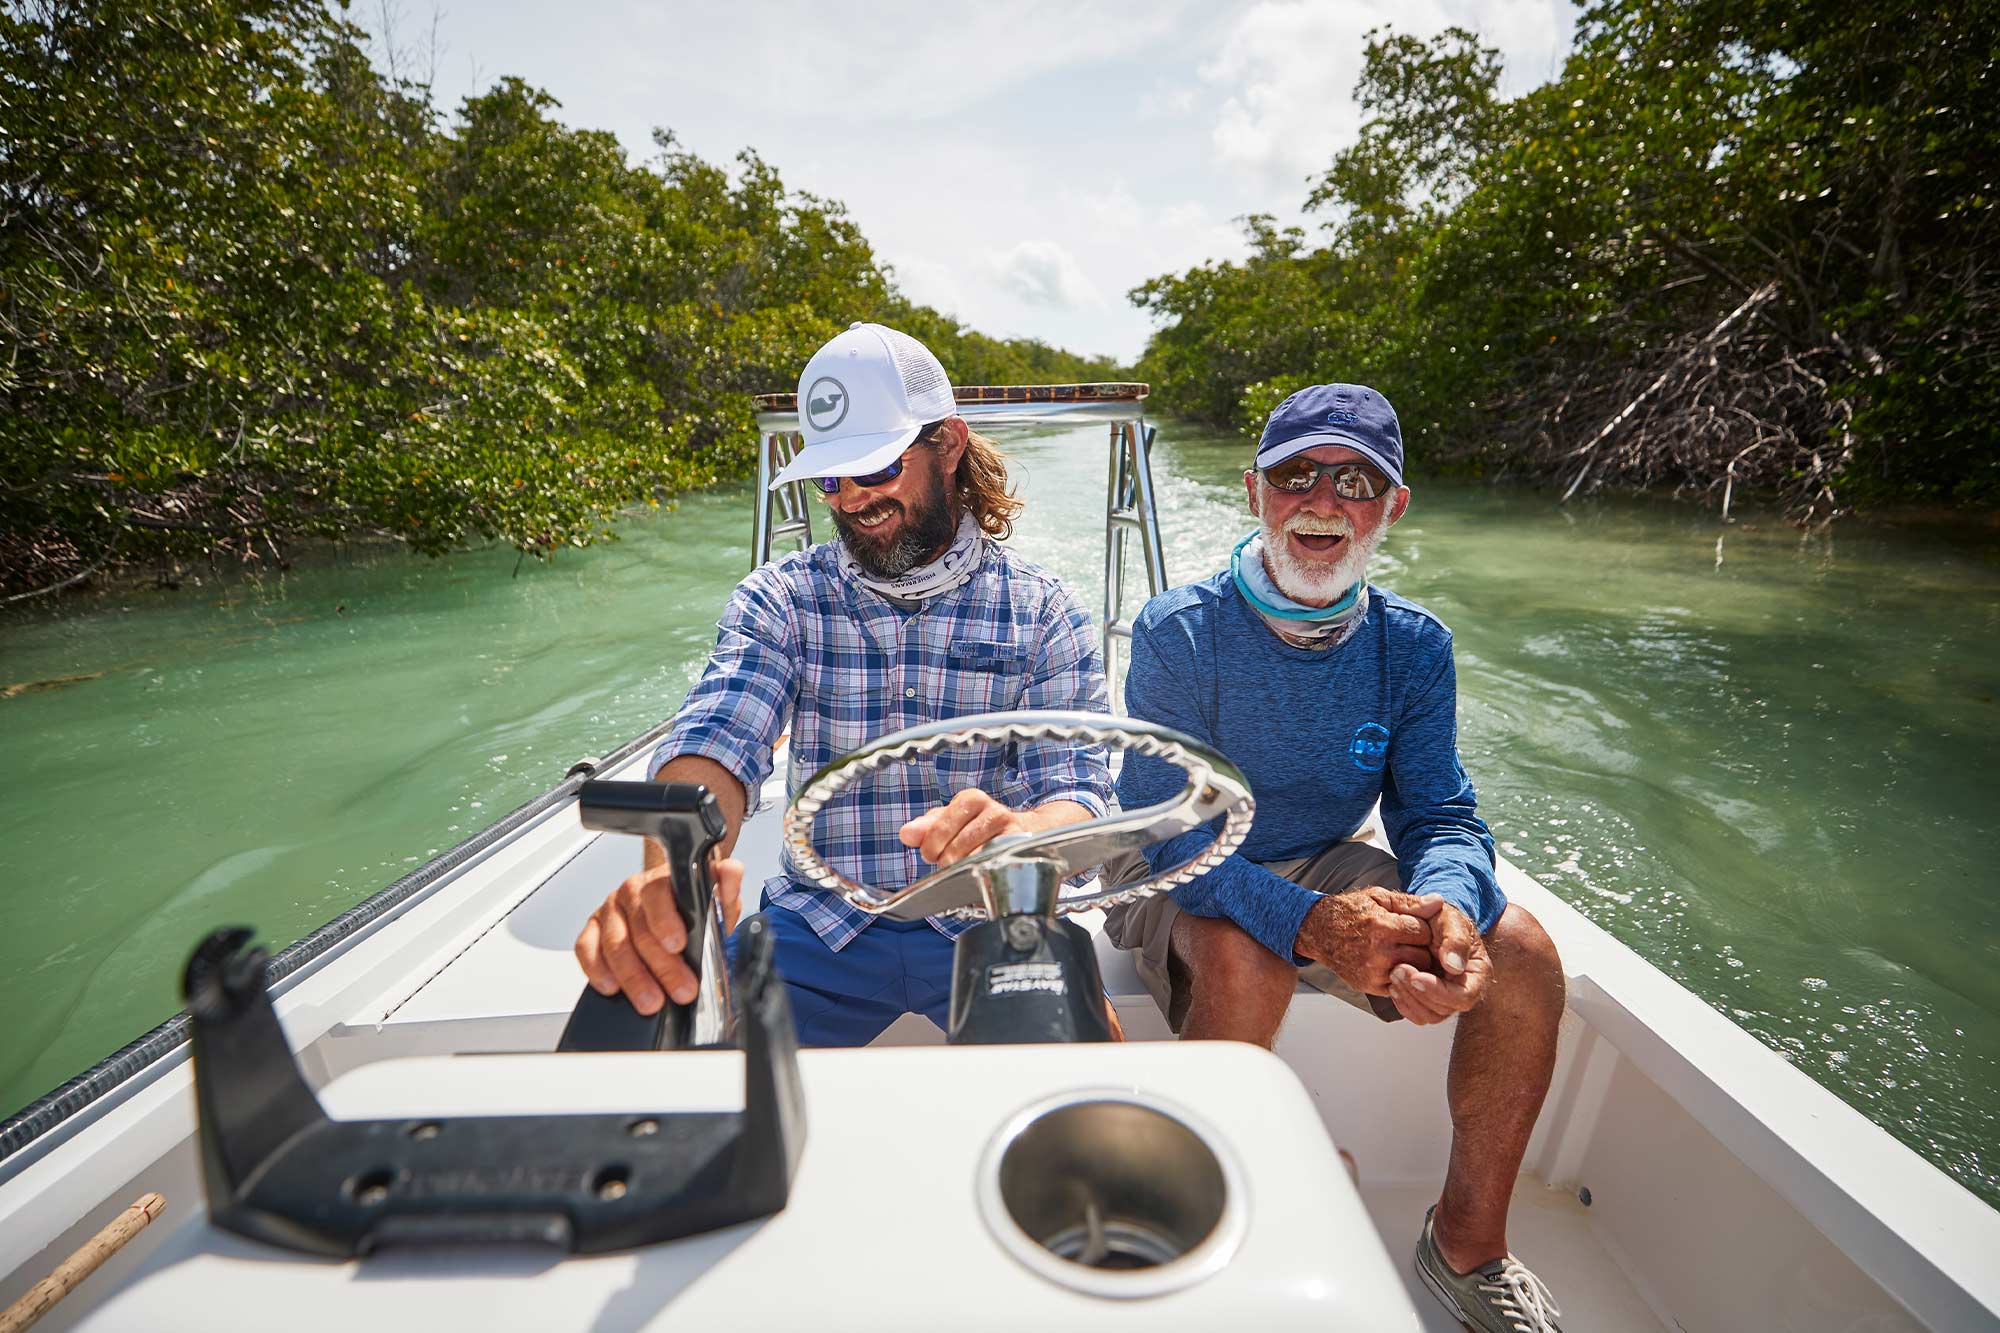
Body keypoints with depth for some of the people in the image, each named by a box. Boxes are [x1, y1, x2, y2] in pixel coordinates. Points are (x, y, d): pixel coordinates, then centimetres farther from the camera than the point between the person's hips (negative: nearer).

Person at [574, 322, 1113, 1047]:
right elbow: (716, 741, -15)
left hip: (986, 922, -1)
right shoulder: (779, 599, 1)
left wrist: (1021, 830, -36)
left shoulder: (1041, 610, -2)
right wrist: (673, 865, -38)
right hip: (820, 924, 2)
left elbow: (1079, 789, -11)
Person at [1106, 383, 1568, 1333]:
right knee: (1247, 962, -35)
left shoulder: (1413, 646, -5)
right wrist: (1309, 924, -40)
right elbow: (1164, 838, -24)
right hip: (1183, 883, -4)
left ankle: (1468, 1243, 10)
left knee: (1522, 955, -14)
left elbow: (1440, 816, -7)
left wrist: (1447, 908, -31)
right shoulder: (1179, 634, -20)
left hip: (1330, 869, 5)